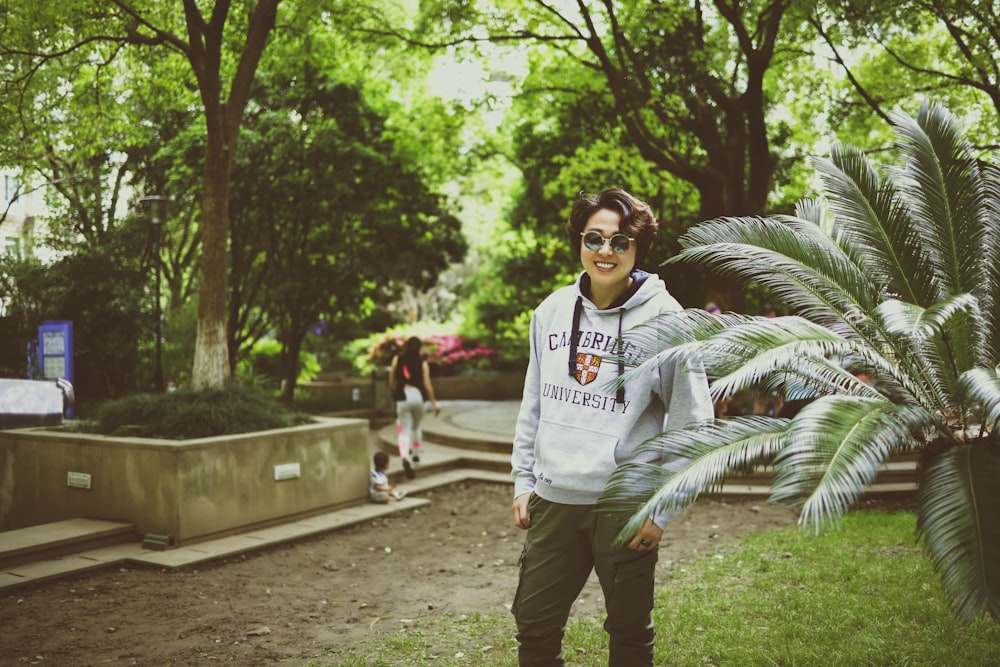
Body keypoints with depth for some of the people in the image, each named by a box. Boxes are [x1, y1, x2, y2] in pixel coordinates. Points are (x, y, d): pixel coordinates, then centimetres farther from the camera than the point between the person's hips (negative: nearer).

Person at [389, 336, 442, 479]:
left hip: (402, 397, 0)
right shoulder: (422, 362, 0)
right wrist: (434, 403, 4)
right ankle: (416, 455, 32)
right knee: (415, 427, 25)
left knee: (404, 430, -2)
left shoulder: (397, 359, 4)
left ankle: (405, 458, -24)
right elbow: (427, 384, -4)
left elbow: (391, 381, 5)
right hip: (417, 396, 0)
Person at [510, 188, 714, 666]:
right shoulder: (552, 310, 5)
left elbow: (690, 420, -8)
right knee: (534, 626, 11)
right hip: (553, 499, 4)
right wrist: (523, 481, 11)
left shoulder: (663, 317, -9)